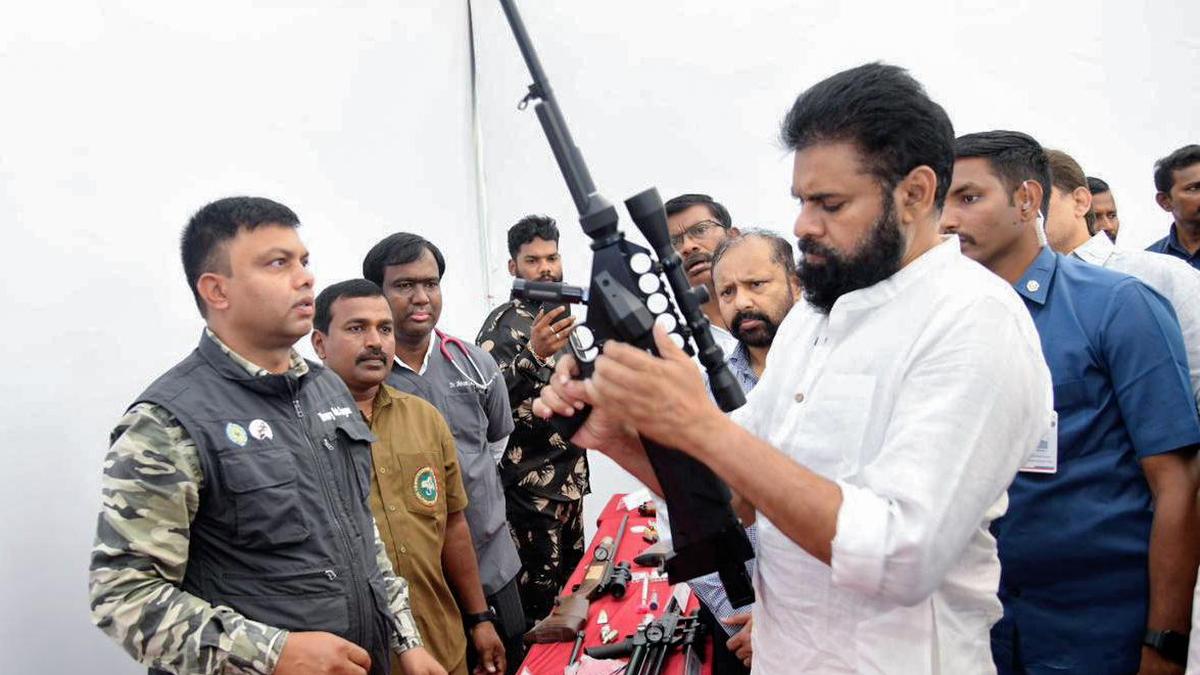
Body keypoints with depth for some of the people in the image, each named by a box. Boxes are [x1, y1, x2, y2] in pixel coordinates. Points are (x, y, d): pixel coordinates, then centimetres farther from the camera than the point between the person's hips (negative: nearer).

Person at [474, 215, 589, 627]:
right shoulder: (505, 323, -12)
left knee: (573, 577, 17)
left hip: (570, 473, 8)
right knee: (538, 590, -3)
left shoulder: (561, 316, 12)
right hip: (531, 480, -8)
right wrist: (534, 353, -39)